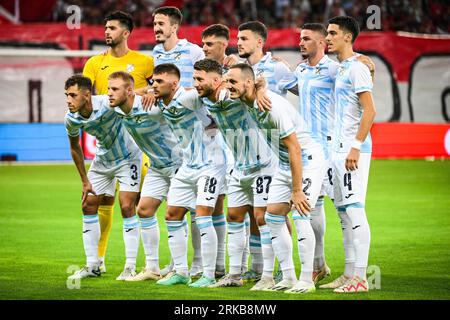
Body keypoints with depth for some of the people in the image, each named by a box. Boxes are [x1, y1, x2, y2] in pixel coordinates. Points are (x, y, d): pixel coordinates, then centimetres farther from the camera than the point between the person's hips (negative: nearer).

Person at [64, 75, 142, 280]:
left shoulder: (108, 104, -33)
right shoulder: (71, 119, -16)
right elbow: (75, 147, 2)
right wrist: (85, 181, 3)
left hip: (127, 157, -5)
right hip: (102, 160, 5)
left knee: (127, 207, -12)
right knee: (88, 206, 2)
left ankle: (130, 266, -4)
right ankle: (92, 265, 12)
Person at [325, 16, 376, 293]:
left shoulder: (357, 69, -10)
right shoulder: (341, 69, 18)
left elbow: (370, 111, -17)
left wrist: (356, 146, -22)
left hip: (353, 148, -10)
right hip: (340, 148, 10)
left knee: (355, 210, -11)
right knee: (345, 211, 9)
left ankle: (361, 278, -11)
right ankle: (352, 275, 12)